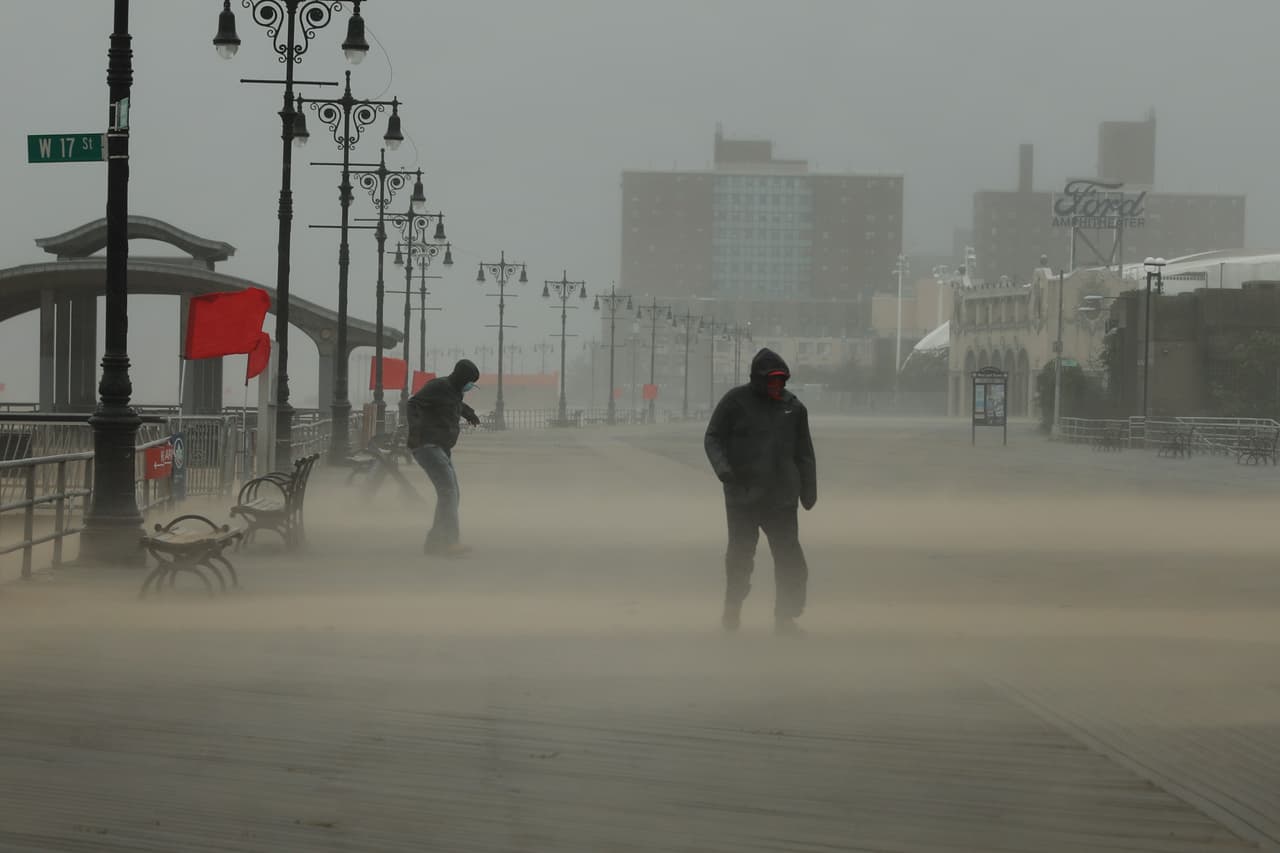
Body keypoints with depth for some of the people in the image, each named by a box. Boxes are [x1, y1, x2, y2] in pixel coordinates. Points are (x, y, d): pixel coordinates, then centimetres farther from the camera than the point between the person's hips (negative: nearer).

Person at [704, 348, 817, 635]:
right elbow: (713, 437, -2)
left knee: (790, 559, -3)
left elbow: (804, 453, 15)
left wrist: (809, 490, 12)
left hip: (782, 497, 3)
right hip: (742, 494, -2)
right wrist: (721, 466, -20)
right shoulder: (735, 401, -3)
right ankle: (732, 612, 22)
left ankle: (786, 617, 4)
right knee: (740, 556, 6)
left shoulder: (793, 407, 8)